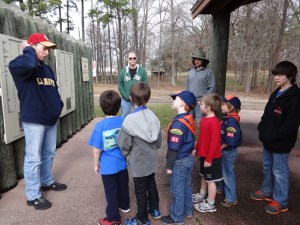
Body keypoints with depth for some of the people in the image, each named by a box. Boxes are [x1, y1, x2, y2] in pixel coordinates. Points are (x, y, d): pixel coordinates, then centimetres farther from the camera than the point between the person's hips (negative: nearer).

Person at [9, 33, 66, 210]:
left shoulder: (48, 69, 14)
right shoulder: (18, 65, -10)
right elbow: (30, 64, -34)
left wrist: (59, 106, 5)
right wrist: (28, 49, -15)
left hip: (50, 119, 8)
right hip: (34, 120, -8)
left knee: (49, 153, 18)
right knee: (34, 158, -1)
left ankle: (47, 182, 37)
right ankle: (33, 196, 12)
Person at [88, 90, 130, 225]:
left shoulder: (100, 126, -21)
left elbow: (97, 149, -15)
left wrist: (96, 164, 1)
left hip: (108, 166, -4)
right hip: (122, 162, 4)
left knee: (111, 191, 11)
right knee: (123, 185, 25)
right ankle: (124, 205, 48)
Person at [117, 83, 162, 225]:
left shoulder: (130, 120, -25)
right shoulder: (153, 116, -8)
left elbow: (124, 144, -17)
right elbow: (159, 141, 2)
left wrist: (127, 155, 3)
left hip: (138, 162, -6)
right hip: (151, 160, 6)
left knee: (140, 191, 11)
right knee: (151, 185, 25)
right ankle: (155, 210, 44)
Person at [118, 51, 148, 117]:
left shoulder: (142, 70, -1)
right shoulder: (123, 71, 2)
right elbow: (120, 86, 0)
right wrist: (127, 97, -11)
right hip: (126, 100, 1)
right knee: (124, 117, 9)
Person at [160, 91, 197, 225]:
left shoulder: (178, 123, -26)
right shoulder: (189, 120, 1)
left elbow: (174, 148, -23)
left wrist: (169, 165, -14)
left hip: (179, 162, -9)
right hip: (189, 158, 9)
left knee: (177, 190, 7)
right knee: (186, 187, 22)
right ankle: (188, 211, 39)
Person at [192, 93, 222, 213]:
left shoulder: (214, 122, -24)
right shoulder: (204, 119, 3)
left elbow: (214, 142, -24)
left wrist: (209, 159, -20)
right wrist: (196, 149, 18)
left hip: (211, 157, -9)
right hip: (203, 155, 9)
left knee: (210, 180, 6)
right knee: (204, 176, 24)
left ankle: (210, 204, 22)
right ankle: (202, 195, 43)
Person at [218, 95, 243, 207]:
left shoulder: (231, 121, -25)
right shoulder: (227, 118, 3)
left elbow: (230, 140, -29)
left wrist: (221, 147, -16)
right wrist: (220, 147, 6)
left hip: (229, 152, -9)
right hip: (225, 151, 9)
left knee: (228, 173, 4)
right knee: (223, 171, 24)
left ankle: (231, 198, 18)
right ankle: (222, 188, 45)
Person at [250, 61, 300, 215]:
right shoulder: (276, 93, 10)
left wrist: (275, 137, -20)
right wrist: (262, 128, 5)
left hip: (280, 143, -8)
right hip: (268, 140, 8)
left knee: (279, 171, 4)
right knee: (267, 167, 20)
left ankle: (280, 202, 20)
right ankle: (266, 192, 38)